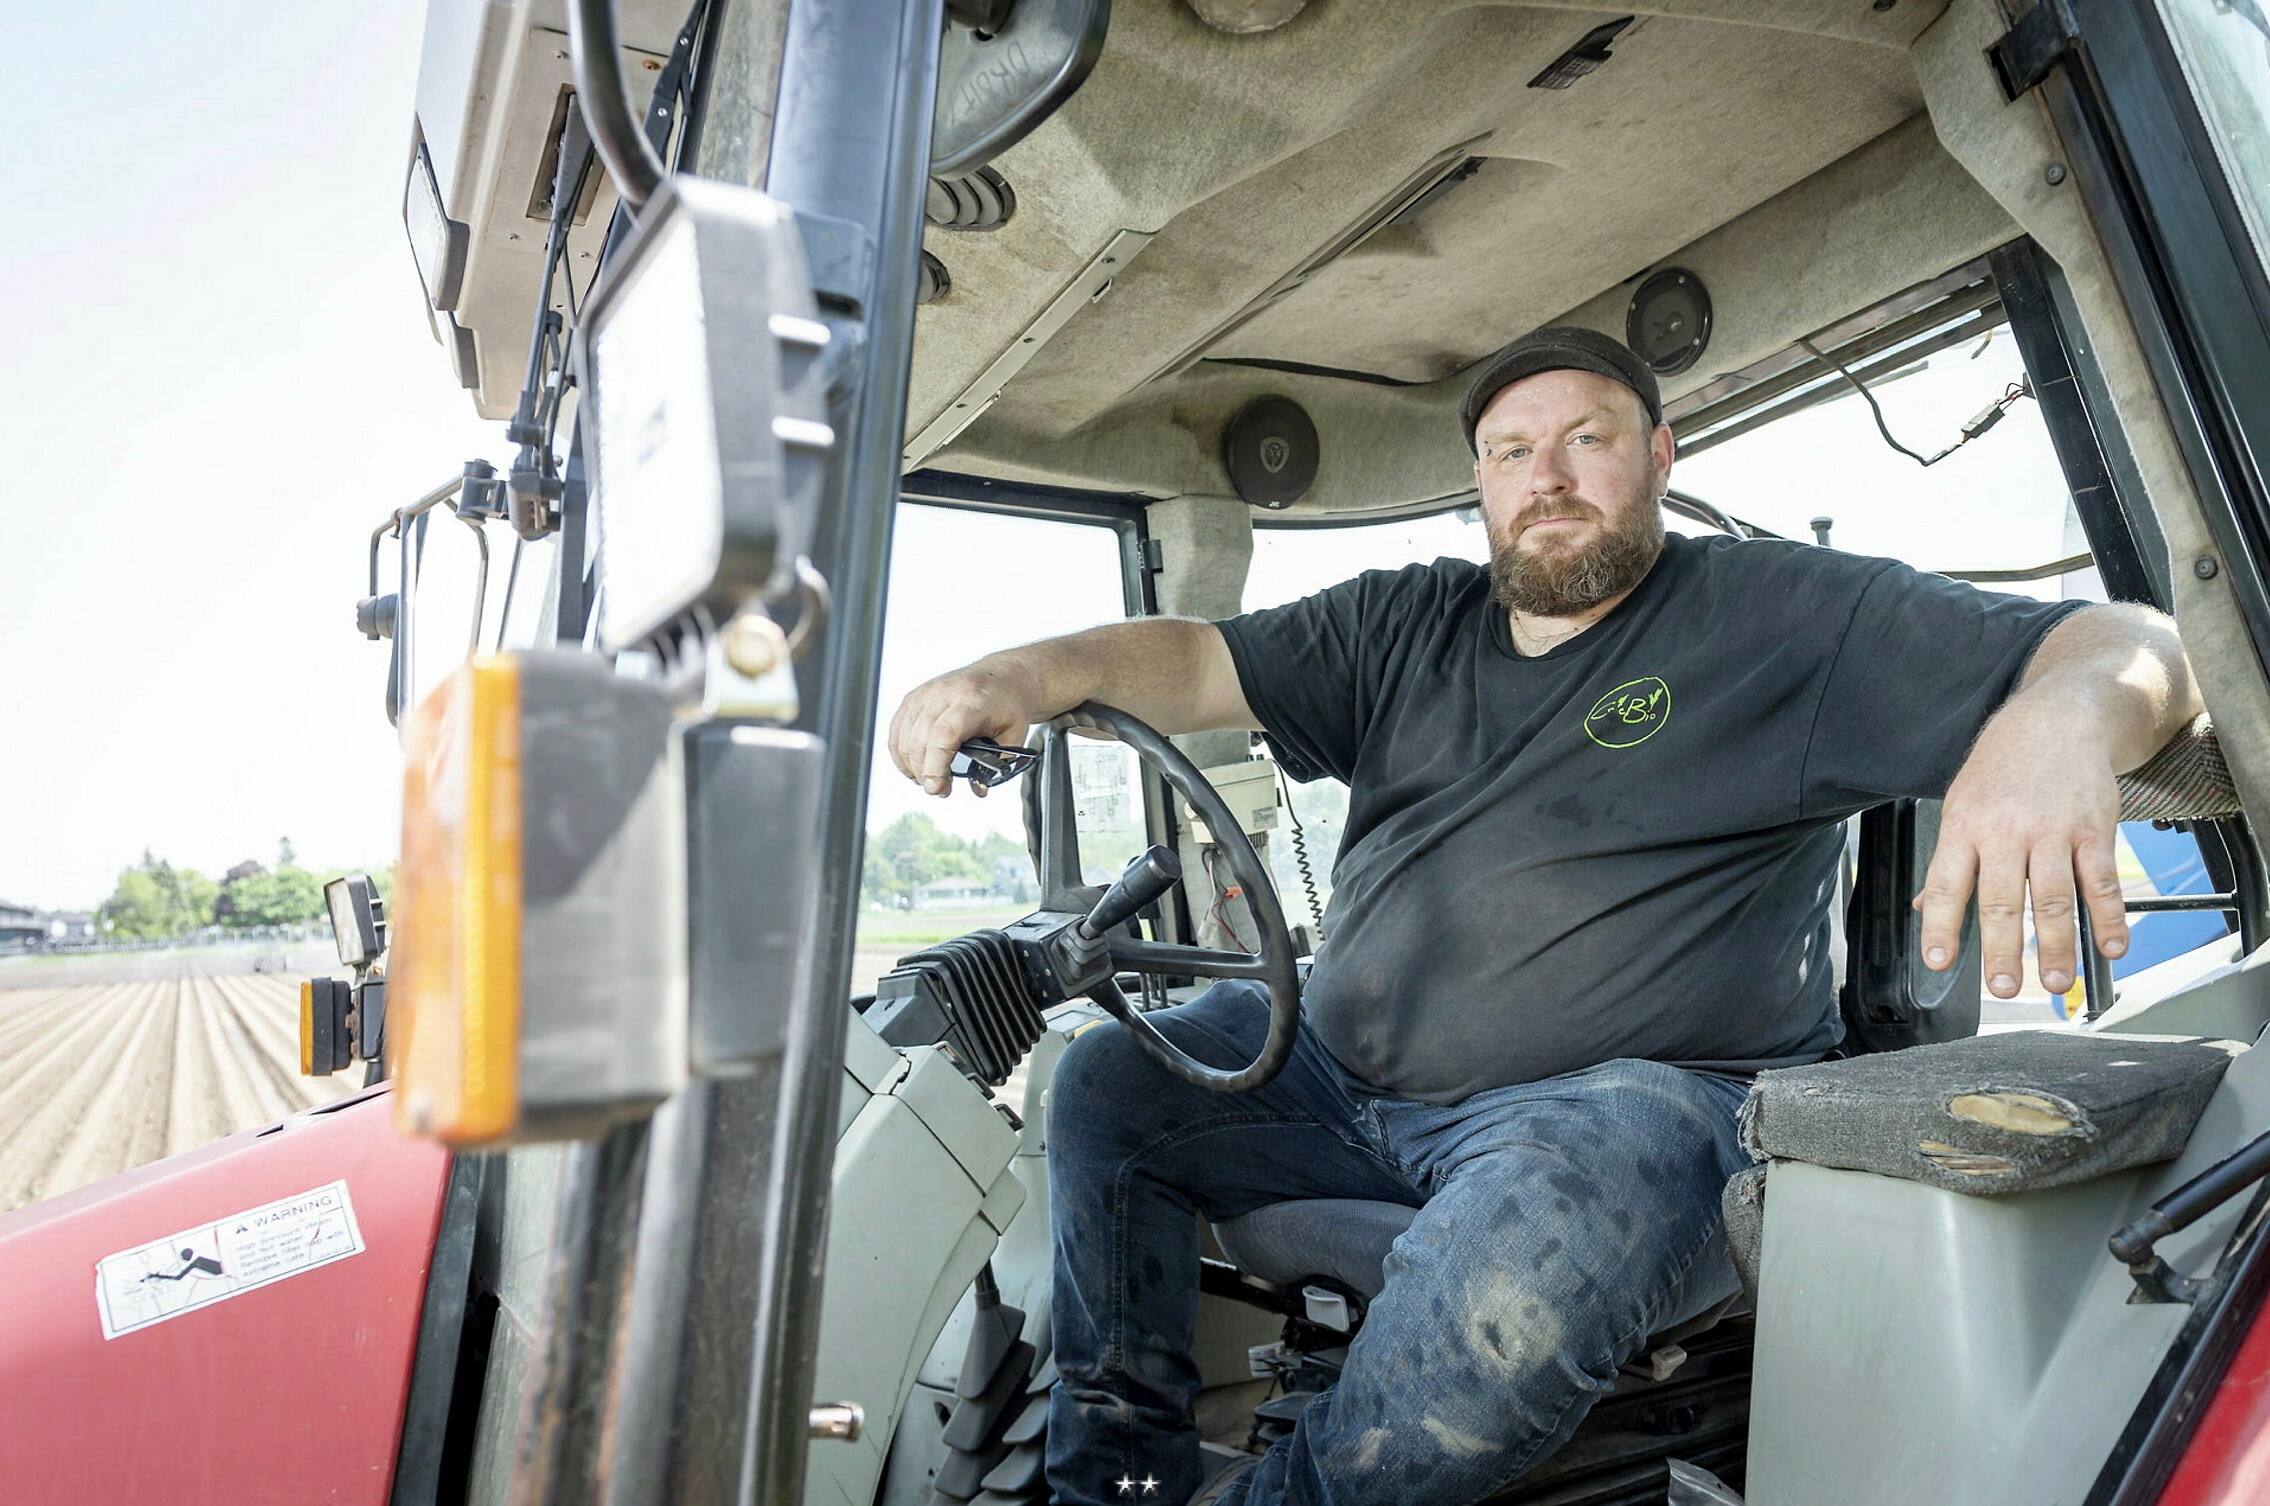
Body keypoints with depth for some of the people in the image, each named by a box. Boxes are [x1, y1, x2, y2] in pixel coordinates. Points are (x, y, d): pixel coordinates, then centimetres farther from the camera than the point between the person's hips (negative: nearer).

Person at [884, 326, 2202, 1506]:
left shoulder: (1786, 615, 0)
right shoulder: (1403, 624, 13)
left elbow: (2138, 650, -5)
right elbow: (1198, 662, 5)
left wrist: (2062, 720, -31)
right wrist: (1020, 676, -15)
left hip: (1632, 1091, -5)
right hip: (1349, 1069, 6)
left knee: (1539, 1231, -37)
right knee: (1104, 1082, 1)